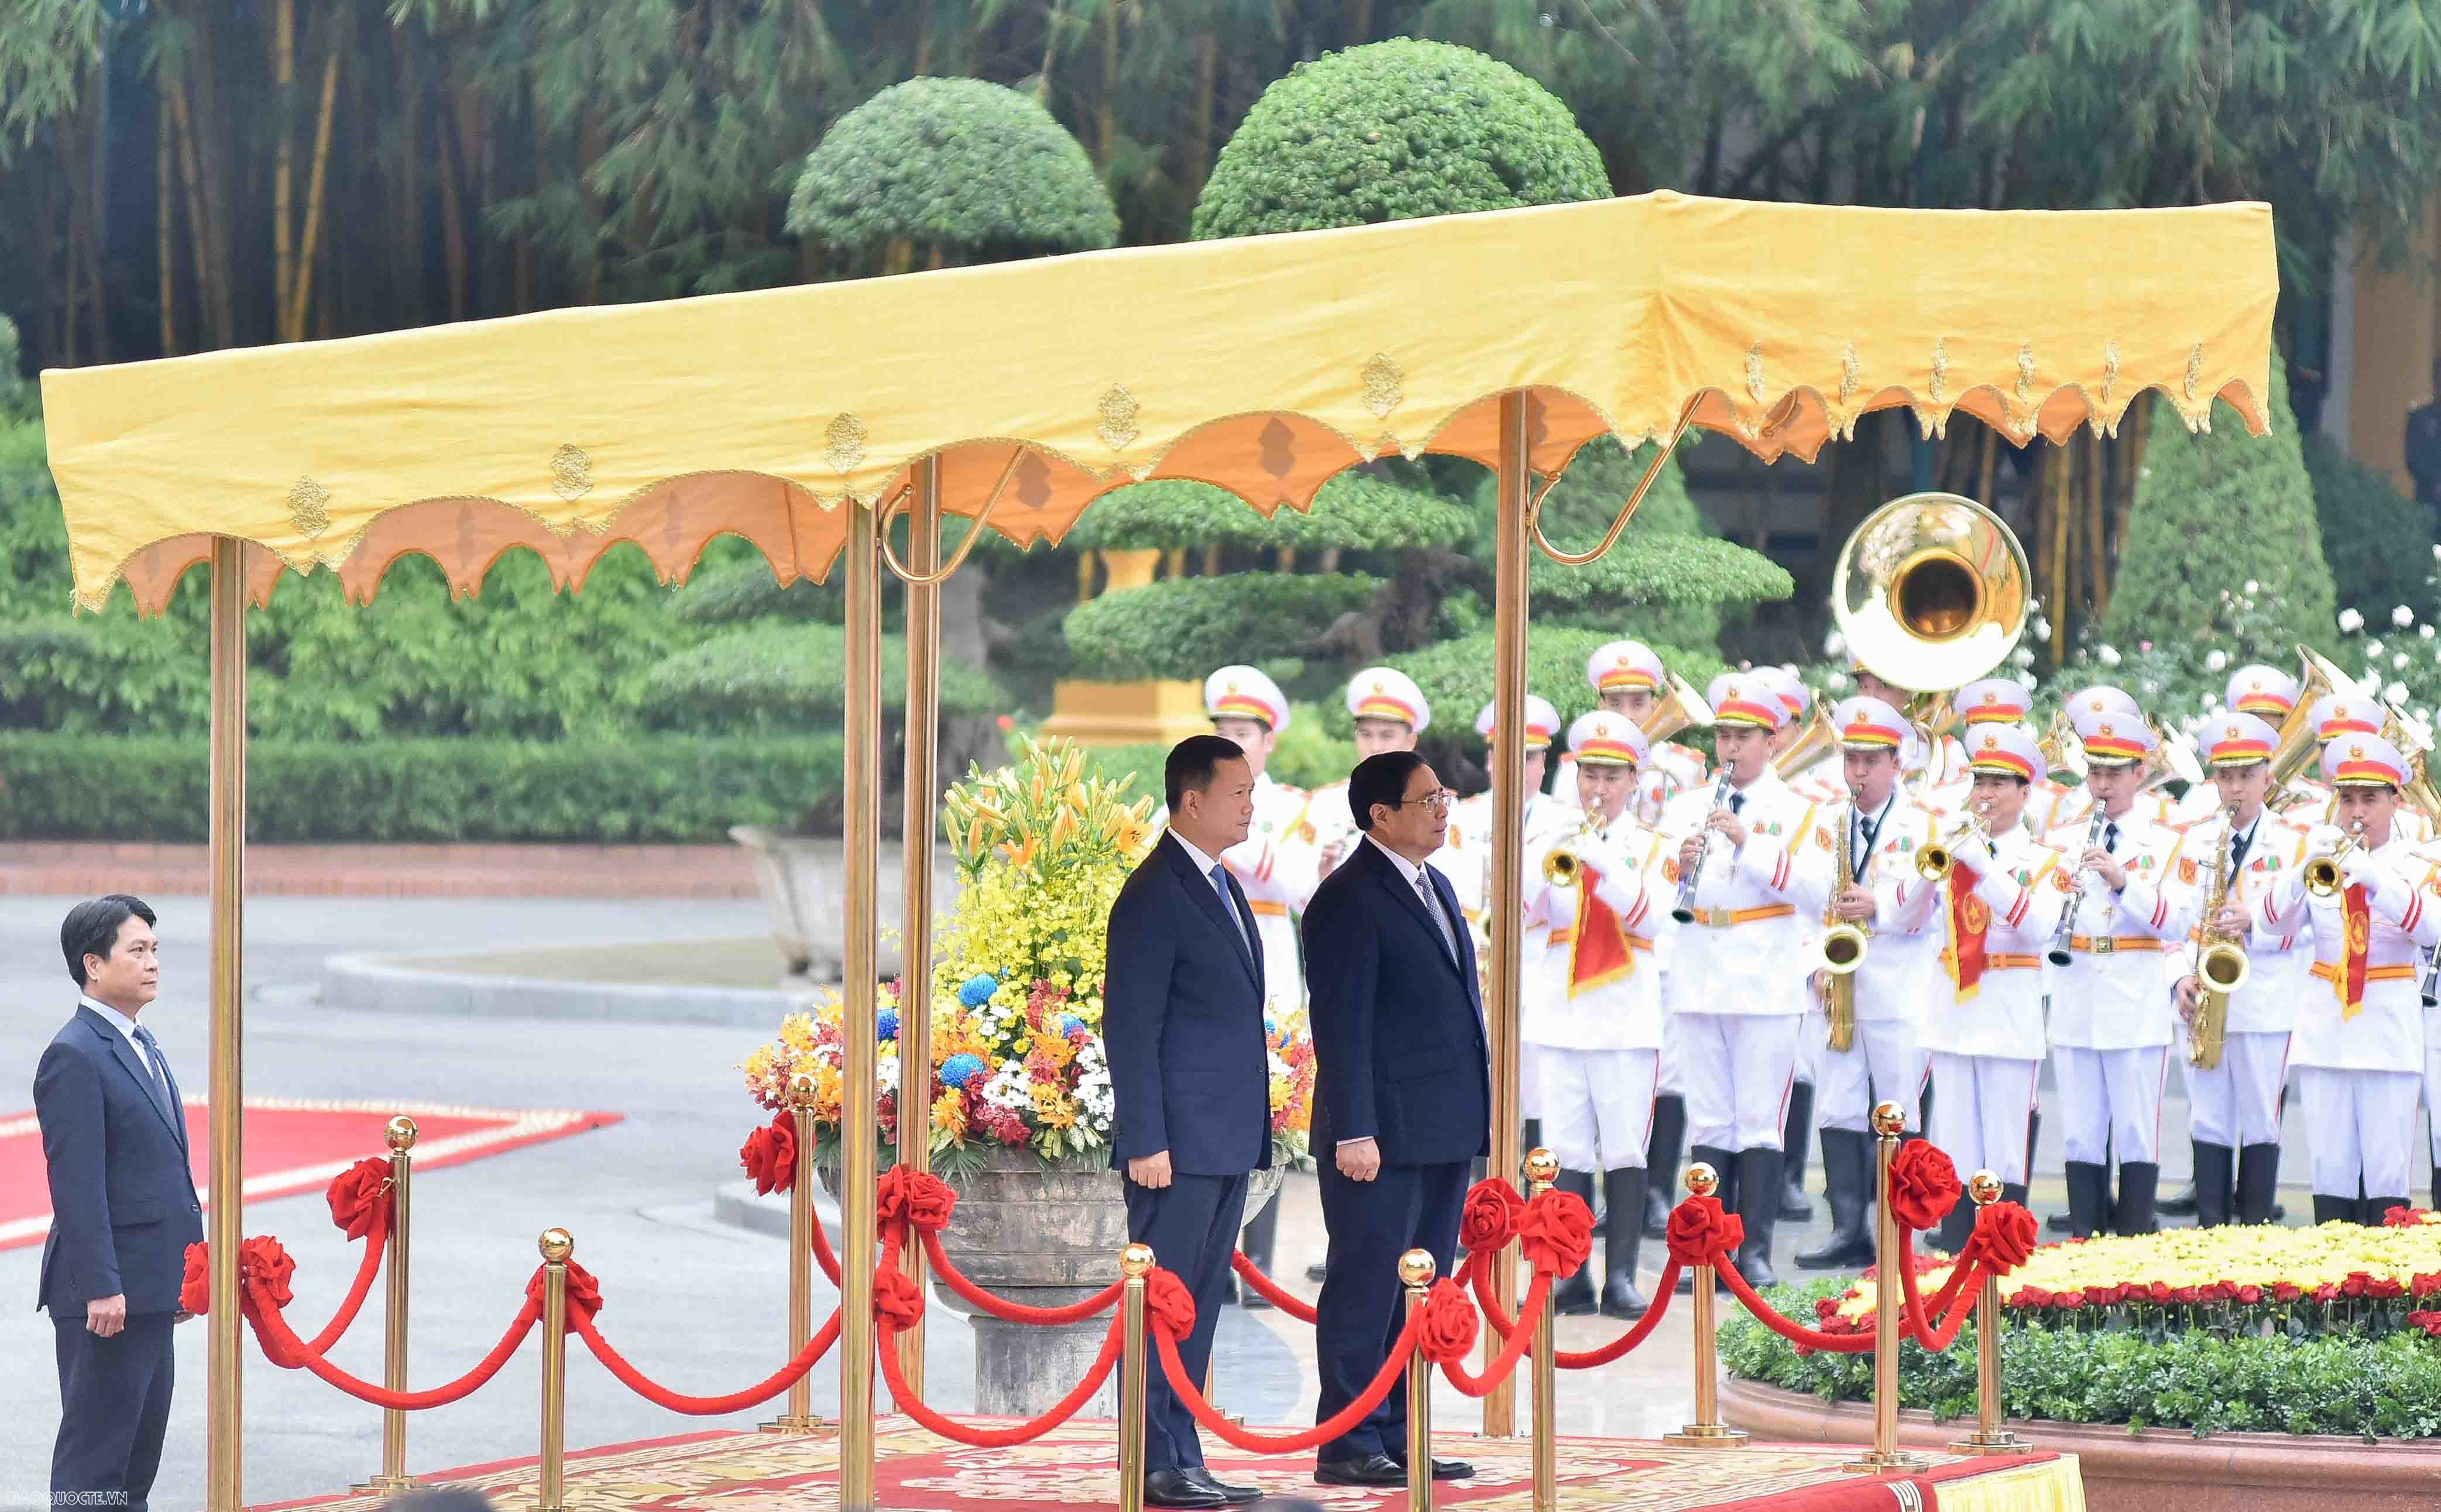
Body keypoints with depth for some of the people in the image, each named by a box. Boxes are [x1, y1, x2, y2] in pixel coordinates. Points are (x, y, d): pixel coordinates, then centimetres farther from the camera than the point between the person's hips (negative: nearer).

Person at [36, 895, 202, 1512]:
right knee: (93, 1459, -5)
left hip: (152, 1290, 9)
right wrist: (100, 1288, -23)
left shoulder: (142, 1046, 16)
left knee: (139, 1456, 12)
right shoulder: (75, 1056, -14)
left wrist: (185, 1271, 19)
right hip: (107, 1289, -9)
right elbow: (76, 1182, -19)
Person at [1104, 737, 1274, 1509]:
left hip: (1227, 1143, 9)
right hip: (1179, 1146, -9)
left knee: (1200, 1304, 11)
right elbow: (1130, 1027, -14)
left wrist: (1252, 1130, 18)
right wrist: (1145, 1142, -18)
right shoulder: (1154, 895, -12)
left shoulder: (1222, 888, 16)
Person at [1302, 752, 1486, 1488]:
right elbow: (1341, 1026, -15)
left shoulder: (1435, 887, 17)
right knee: (1367, 1288, -4)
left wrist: (1475, 1119, 19)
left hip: (1444, 1132, 9)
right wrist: (1353, 1132, -19)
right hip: (1385, 1133, -9)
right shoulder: (1350, 900, -11)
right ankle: (1348, 1446, 0)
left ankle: (1397, 1438, 17)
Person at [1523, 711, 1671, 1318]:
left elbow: (1651, 918, -10)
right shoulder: (1556, 844, 12)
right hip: (1561, 1016, 2)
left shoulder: (1649, 848, 7)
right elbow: (1531, 911, -4)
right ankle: (1573, 1276, 6)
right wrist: (1551, 867, -22)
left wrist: (1604, 868, -21)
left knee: (1625, 1150, -4)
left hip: (1626, 1018, -2)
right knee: (1567, 1152, 1)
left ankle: (1621, 1277, -2)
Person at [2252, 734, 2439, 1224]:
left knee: (2387, 1171, -6)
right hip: (2325, 1031, 3)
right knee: (2330, 1168, 3)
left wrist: (2372, 875, -28)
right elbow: (2271, 921, -3)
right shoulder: (2323, 856, 10)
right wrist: (2306, 868, -21)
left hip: (2389, 1031, -3)